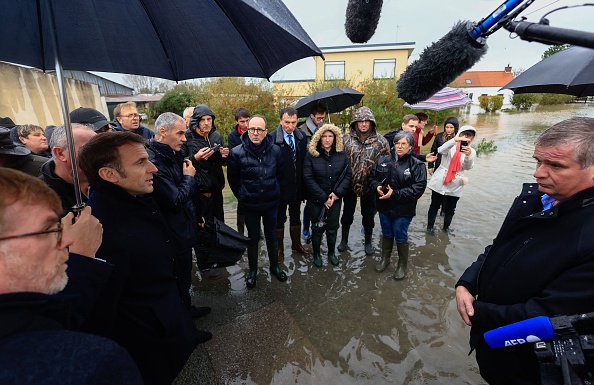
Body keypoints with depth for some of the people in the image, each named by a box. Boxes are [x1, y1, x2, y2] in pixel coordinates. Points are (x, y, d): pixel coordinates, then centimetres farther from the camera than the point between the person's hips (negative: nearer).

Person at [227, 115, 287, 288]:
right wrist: (242, 197, 7)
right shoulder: (237, 152, -13)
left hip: (271, 203, 2)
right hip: (250, 205, -2)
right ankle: (253, 270, 34)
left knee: (272, 236, 17)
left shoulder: (275, 150, -8)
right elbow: (232, 179, 1)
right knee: (253, 238, 14)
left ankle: (274, 266, 38)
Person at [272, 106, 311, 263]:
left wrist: (303, 184, 2)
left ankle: (296, 244, 40)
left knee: (295, 217, 21)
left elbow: (304, 160, 3)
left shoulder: (301, 136, 0)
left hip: (297, 186, 5)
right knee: (279, 219, 13)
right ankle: (279, 249, 31)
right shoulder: (272, 138, -16)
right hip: (280, 186, -4)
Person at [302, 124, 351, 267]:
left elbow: (348, 175, 0)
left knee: (333, 228, 13)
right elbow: (308, 178, -14)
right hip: (316, 199, -2)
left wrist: (337, 193, -13)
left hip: (335, 199, 3)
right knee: (318, 228, 10)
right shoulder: (311, 154, -10)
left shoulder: (341, 154, 0)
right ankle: (316, 254, 32)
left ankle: (331, 253, 36)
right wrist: (323, 197, -16)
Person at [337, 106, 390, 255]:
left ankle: (368, 242, 37)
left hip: (370, 186, 0)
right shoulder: (346, 139, -6)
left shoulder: (380, 141, -6)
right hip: (350, 185, 1)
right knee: (347, 214, 16)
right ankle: (344, 239, 38)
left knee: (369, 215, 15)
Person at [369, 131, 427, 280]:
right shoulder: (383, 160, 0)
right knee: (386, 234, 21)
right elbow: (372, 177, 8)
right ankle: (385, 259, 44)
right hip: (384, 206, 4)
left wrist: (395, 194, -25)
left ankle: (402, 265, 35)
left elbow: (418, 188, -18)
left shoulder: (417, 165, -12)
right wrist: (377, 186, -16)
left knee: (401, 237, 11)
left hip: (403, 210, -4)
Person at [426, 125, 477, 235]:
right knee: (435, 205, 6)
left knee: (451, 208, 14)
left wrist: (468, 155, -31)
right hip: (440, 181, -3)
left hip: (455, 184, 3)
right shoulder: (451, 146, -4)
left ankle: (446, 227, 33)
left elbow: (468, 167, -10)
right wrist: (455, 140, -41)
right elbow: (441, 150, -27)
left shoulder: (471, 151, 5)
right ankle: (430, 226, 20)